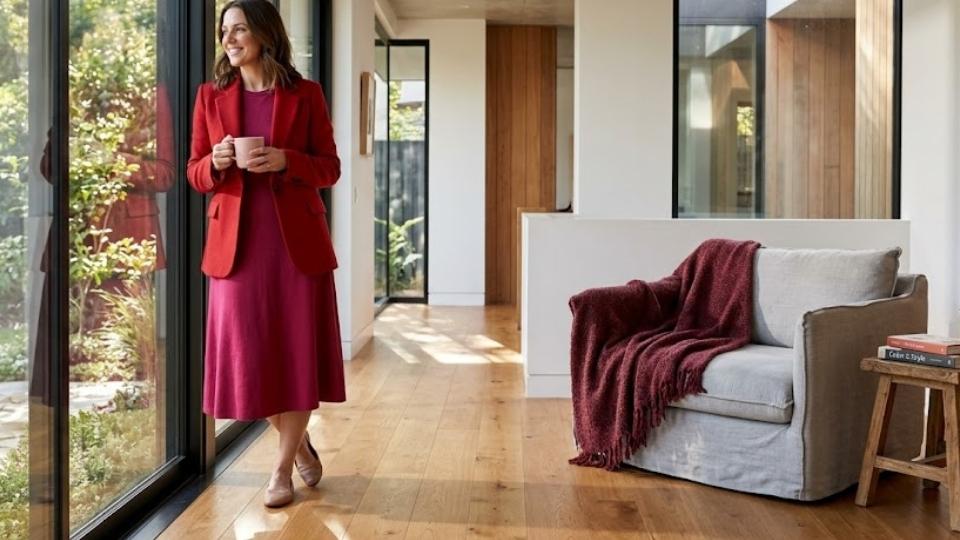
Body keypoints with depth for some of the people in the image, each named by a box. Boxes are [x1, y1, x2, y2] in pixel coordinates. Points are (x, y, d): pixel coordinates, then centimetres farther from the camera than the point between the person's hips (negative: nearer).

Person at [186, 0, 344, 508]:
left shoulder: (305, 94, 3)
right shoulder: (210, 95, 8)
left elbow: (330, 168, 2)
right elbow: (195, 173, 9)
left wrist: (285, 161, -16)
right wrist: (216, 162, -13)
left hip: (297, 241, -2)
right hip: (236, 242, 2)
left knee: (297, 352, 1)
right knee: (248, 354, 4)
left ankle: (282, 468, 15)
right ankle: (300, 444, 28)